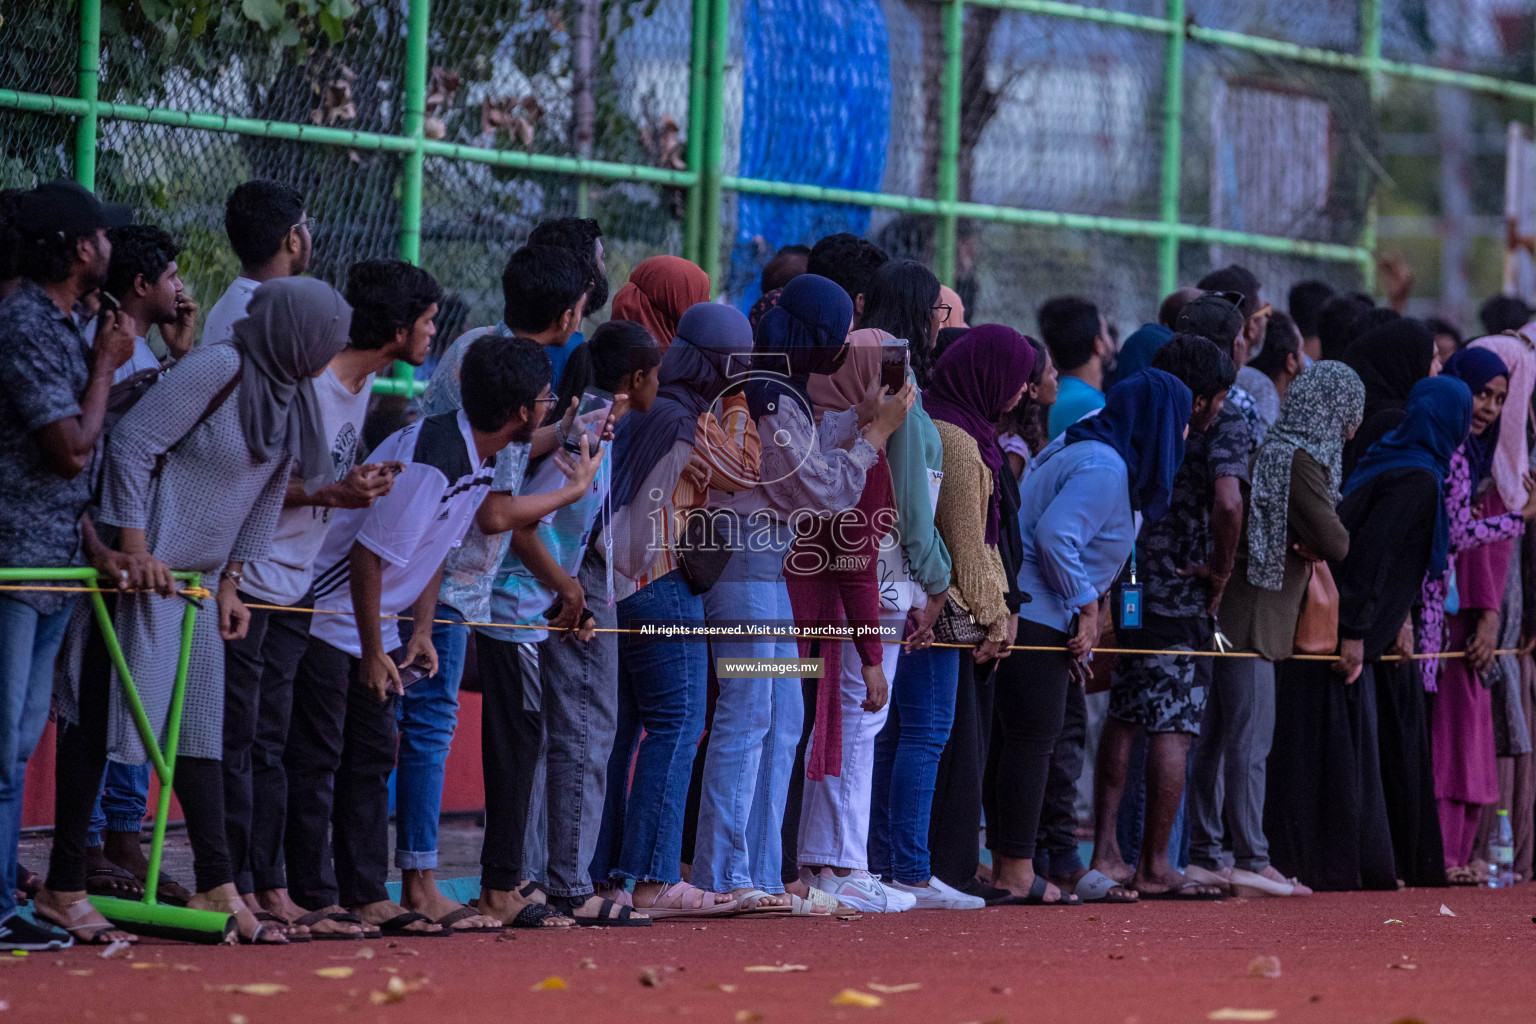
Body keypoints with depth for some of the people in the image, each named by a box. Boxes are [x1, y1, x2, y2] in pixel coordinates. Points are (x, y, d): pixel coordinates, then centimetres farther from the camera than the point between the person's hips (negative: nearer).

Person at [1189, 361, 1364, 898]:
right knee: (1249, 739, -7)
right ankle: (1250, 861, -7)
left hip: (1232, 615, 10)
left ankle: (1207, 855, 13)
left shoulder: (1275, 450, 16)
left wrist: (1302, 543, -3)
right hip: (1253, 617, -10)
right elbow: (1335, 542, -15)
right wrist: (1312, 542, 3)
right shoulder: (1299, 459, -13)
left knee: (1217, 737, 10)